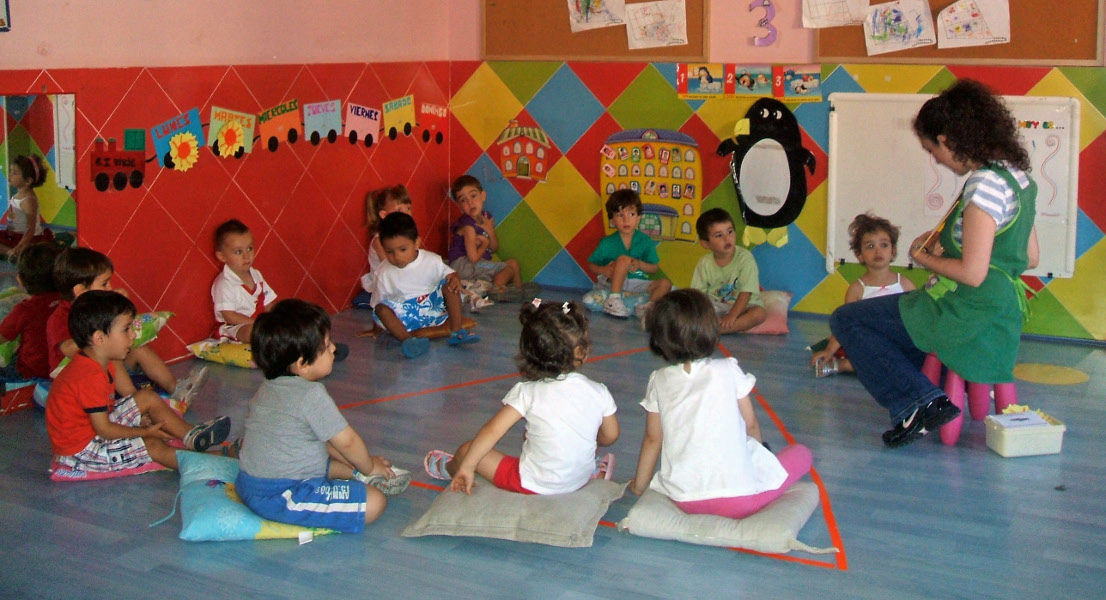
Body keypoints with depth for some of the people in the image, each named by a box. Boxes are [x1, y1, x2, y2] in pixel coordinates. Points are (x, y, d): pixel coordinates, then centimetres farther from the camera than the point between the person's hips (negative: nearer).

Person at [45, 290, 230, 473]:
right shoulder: (90, 377, -29)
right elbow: (103, 430, -26)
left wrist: (139, 418, 1)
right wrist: (145, 432, -15)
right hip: (81, 450, -10)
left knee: (147, 397, 7)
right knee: (153, 446, -17)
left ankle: (191, 436, 6)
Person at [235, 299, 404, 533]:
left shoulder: (268, 387, 9)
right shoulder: (311, 395, -20)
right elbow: (347, 441, -10)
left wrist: (356, 466, 22)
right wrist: (369, 467, 10)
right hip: (280, 496, -10)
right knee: (374, 502, -16)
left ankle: (355, 474, 15)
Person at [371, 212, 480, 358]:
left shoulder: (431, 261, -3)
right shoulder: (385, 274, -4)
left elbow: (449, 273, 7)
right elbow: (378, 303, 3)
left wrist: (455, 279, -18)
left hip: (433, 307, 2)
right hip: (405, 316, -1)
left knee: (449, 286, -17)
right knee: (382, 309, -29)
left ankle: (456, 332, -22)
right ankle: (407, 339, -47)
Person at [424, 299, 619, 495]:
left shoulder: (528, 393, -19)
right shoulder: (599, 393, -11)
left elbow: (492, 431, -20)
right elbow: (610, 436, 3)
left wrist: (466, 467, -11)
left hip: (534, 486, -4)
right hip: (580, 481, 5)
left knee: (467, 449, 14)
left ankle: (449, 468, 46)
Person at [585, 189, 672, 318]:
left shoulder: (645, 241, 0)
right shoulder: (607, 243, -5)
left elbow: (655, 268, 2)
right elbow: (590, 265, 2)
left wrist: (640, 265, -19)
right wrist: (604, 270, -20)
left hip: (636, 284, 4)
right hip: (612, 282, -3)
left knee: (665, 283, -15)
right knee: (624, 259, -30)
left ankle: (649, 305, -38)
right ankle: (613, 299, -34)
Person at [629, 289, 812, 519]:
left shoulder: (659, 381, 3)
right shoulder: (728, 370, -3)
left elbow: (652, 439, 8)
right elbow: (751, 424, 6)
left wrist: (639, 485, 23)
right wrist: (759, 448, 28)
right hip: (737, 498, -4)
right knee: (801, 453, 17)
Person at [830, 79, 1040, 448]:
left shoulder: (985, 184, -20)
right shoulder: (1018, 176, 9)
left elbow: (973, 273, -24)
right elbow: (1031, 258, 16)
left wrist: (923, 258, -6)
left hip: (969, 317, -10)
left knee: (846, 320, -2)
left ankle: (917, 402, -8)